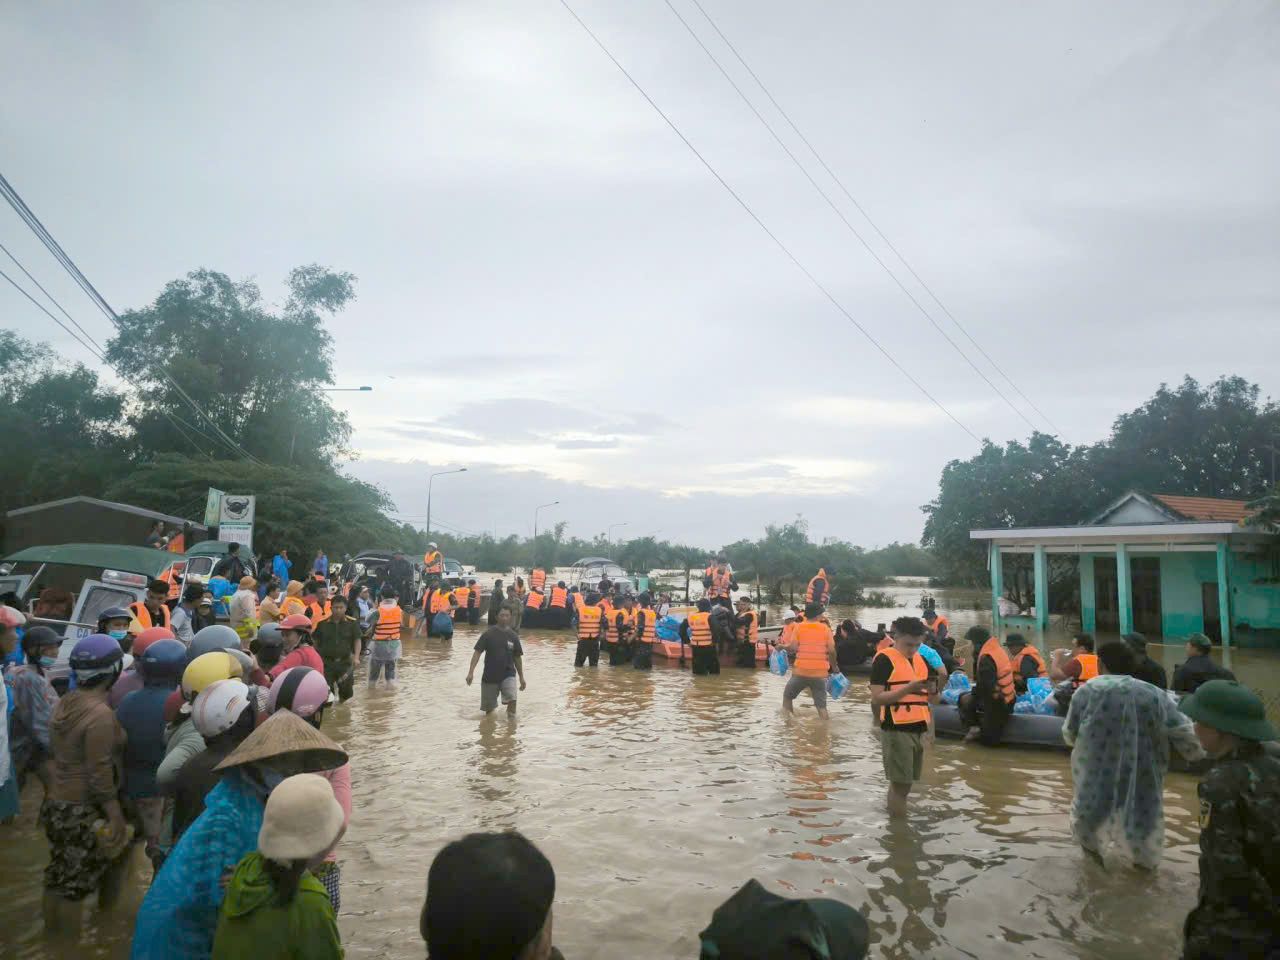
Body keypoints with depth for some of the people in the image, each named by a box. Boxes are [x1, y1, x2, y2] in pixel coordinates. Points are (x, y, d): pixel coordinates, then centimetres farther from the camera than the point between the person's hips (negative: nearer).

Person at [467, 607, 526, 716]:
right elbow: (477, 652, -8)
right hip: (490, 675, 0)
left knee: (512, 699, -24)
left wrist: (521, 677, 12)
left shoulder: (513, 636, 1)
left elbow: (517, 657, 9)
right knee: (489, 708, 11)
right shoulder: (488, 634, -5)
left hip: (508, 674, 0)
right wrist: (471, 672, -18)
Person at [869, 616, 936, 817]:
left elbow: (928, 693, 20)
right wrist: (908, 688, -25)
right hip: (896, 730, -7)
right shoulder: (884, 659, -11)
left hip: (918, 729, 7)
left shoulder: (920, 658, 12)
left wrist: (931, 689, -4)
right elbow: (876, 698, -16)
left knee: (905, 783, 14)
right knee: (900, 784, -4)